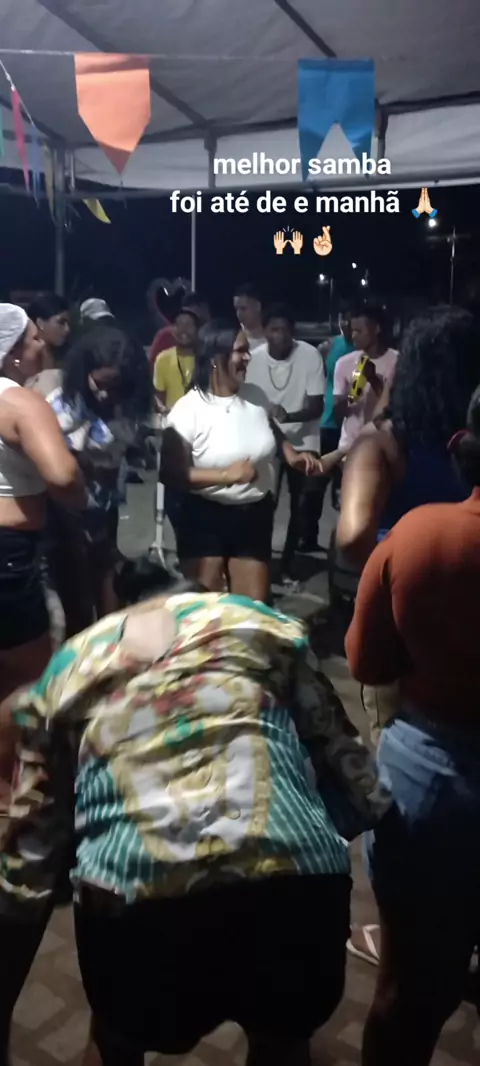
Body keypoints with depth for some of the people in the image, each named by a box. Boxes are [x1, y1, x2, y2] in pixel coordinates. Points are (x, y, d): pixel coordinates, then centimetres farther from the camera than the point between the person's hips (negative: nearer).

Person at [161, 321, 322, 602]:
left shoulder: (256, 395, 3)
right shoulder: (189, 409, -13)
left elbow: (271, 429, 25)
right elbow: (170, 474, -18)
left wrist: (291, 453, 5)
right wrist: (227, 475, -25)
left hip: (256, 514, 5)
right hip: (206, 516, -4)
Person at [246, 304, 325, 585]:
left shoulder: (310, 355, -16)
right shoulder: (255, 358, -11)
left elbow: (317, 406, -16)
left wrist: (287, 416, -33)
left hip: (303, 442, 0)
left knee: (301, 507, 7)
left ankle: (289, 562, 25)